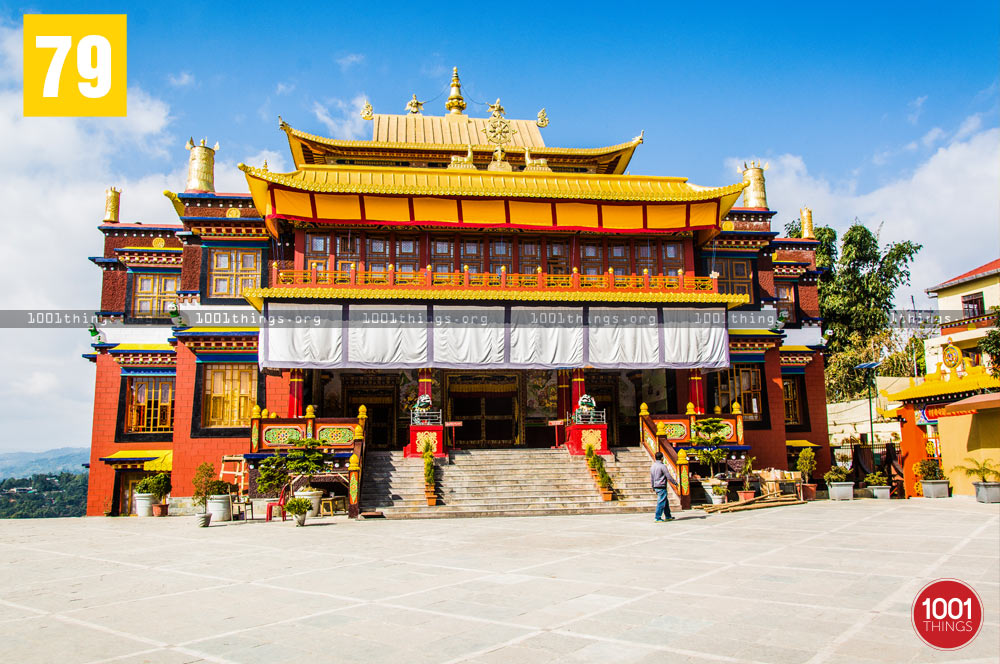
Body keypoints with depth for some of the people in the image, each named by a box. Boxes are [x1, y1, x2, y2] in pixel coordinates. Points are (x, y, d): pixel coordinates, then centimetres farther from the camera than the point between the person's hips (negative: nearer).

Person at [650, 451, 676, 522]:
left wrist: (653, 487, 26)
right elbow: (668, 476, -11)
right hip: (662, 487, -8)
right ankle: (658, 518, -4)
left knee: (666, 502, 18)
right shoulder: (662, 466, -13)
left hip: (656, 487, 8)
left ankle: (668, 516, 25)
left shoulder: (652, 467, 11)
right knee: (661, 503, -5)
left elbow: (651, 478, 17)